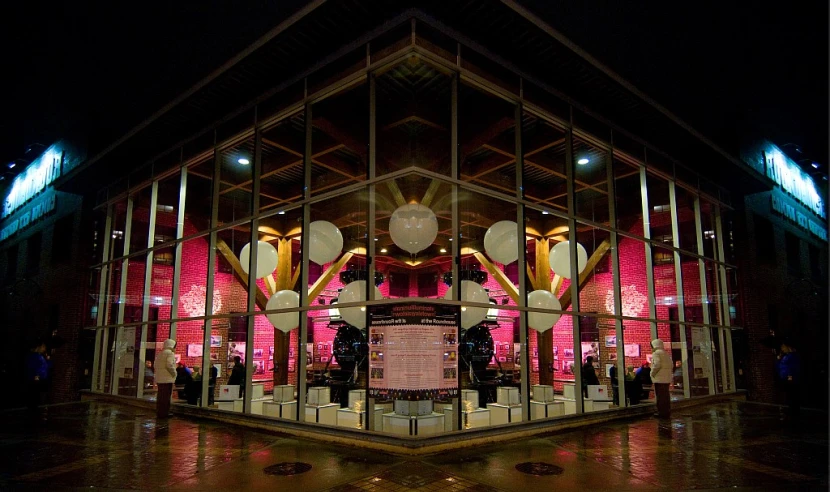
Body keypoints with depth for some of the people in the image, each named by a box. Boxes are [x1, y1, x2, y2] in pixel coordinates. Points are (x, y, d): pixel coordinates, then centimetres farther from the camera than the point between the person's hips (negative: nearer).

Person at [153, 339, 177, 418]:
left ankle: (159, 413, 16)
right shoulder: (170, 353, -11)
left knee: (160, 396, 12)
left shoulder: (160, 353, 16)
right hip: (167, 379, -8)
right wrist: (174, 373, -9)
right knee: (166, 397, -5)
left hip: (159, 378, 8)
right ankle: (164, 413, -4)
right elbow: (169, 365, -20)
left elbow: (155, 365, 17)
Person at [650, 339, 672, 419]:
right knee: (666, 396, 13)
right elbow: (671, 365, 15)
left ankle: (662, 413, -3)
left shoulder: (656, 353, -10)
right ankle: (667, 412, 18)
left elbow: (657, 365, -19)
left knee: (660, 396, -4)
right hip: (667, 378, 8)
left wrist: (652, 374, -9)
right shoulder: (666, 353, 17)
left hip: (659, 379, -8)